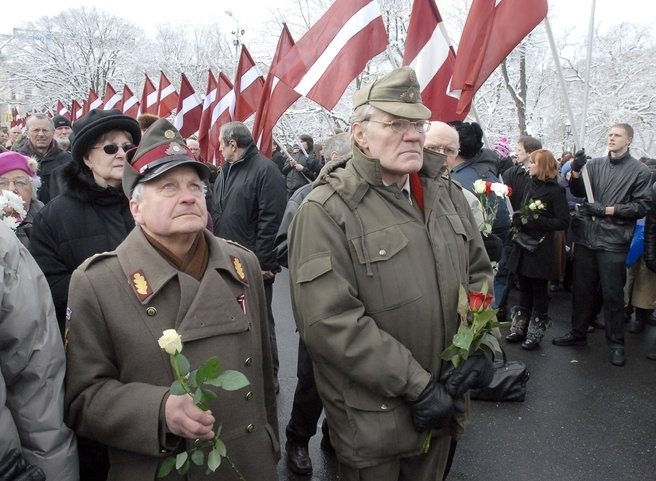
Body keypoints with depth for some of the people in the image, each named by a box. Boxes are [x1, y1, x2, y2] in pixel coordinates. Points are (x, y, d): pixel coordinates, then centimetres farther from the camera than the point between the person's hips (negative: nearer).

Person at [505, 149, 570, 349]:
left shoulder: (555, 190, -9)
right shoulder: (531, 186, 10)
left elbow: (563, 222, -13)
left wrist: (536, 221, -21)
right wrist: (518, 217, -2)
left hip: (541, 248, -6)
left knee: (539, 291, 5)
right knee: (525, 289, 14)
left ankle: (535, 333, 16)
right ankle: (520, 329, 24)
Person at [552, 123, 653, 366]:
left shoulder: (640, 171, 0)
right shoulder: (595, 164, 9)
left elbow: (642, 207, -4)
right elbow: (579, 192, 2)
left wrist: (608, 210, -12)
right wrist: (576, 172, -15)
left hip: (613, 242, -3)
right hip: (586, 237, 3)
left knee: (612, 294, 3)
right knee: (581, 289, 13)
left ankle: (616, 344, 18)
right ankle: (578, 333, 29)